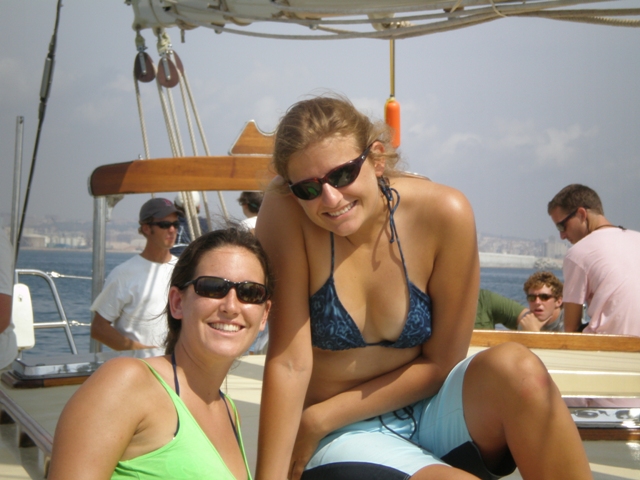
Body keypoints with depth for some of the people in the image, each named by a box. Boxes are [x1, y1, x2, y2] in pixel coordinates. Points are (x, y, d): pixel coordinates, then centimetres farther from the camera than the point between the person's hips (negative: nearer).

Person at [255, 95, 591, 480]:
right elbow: (289, 362, -18)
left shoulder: (444, 214, -15)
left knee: (516, 368, -28)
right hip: (345, 437, -2)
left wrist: (319, 418, -11)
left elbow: (441, 361, -9)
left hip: (427, 410, 3)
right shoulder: (285, 213, -17)